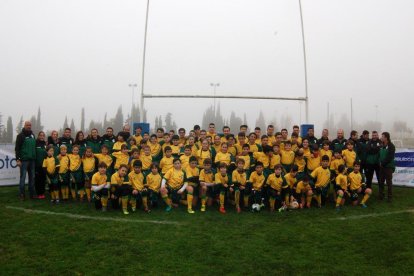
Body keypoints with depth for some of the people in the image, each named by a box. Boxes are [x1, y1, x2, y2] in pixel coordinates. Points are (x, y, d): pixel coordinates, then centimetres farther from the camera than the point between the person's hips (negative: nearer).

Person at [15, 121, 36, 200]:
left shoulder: (32, 135, 14)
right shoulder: (21, 135, -3)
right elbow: (17, 148, -7)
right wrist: (17, 159, -14)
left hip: (32, 160, 5)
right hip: (24, 160, -5)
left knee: (32, 177, 8)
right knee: (23, 177, -3)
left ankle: (32, 193, 14)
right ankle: (22, 194, 3)